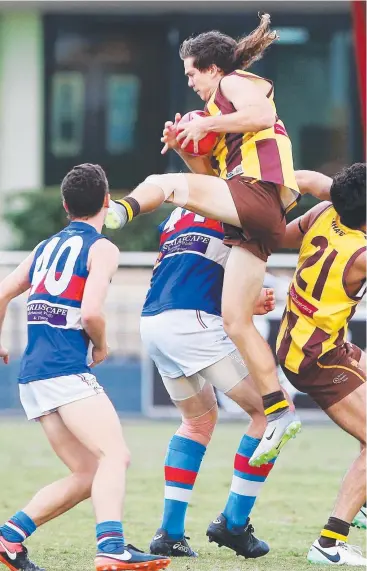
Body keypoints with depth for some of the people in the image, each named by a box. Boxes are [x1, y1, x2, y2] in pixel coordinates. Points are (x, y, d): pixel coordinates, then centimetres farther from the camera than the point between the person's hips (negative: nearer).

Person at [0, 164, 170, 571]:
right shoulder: (101, 248, -2)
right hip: (66, 370, -8)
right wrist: (102, 346, 4)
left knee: (87, 474, 10)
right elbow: (91, 312, -15)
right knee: (114, 454, -18)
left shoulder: (45, 247, 20)